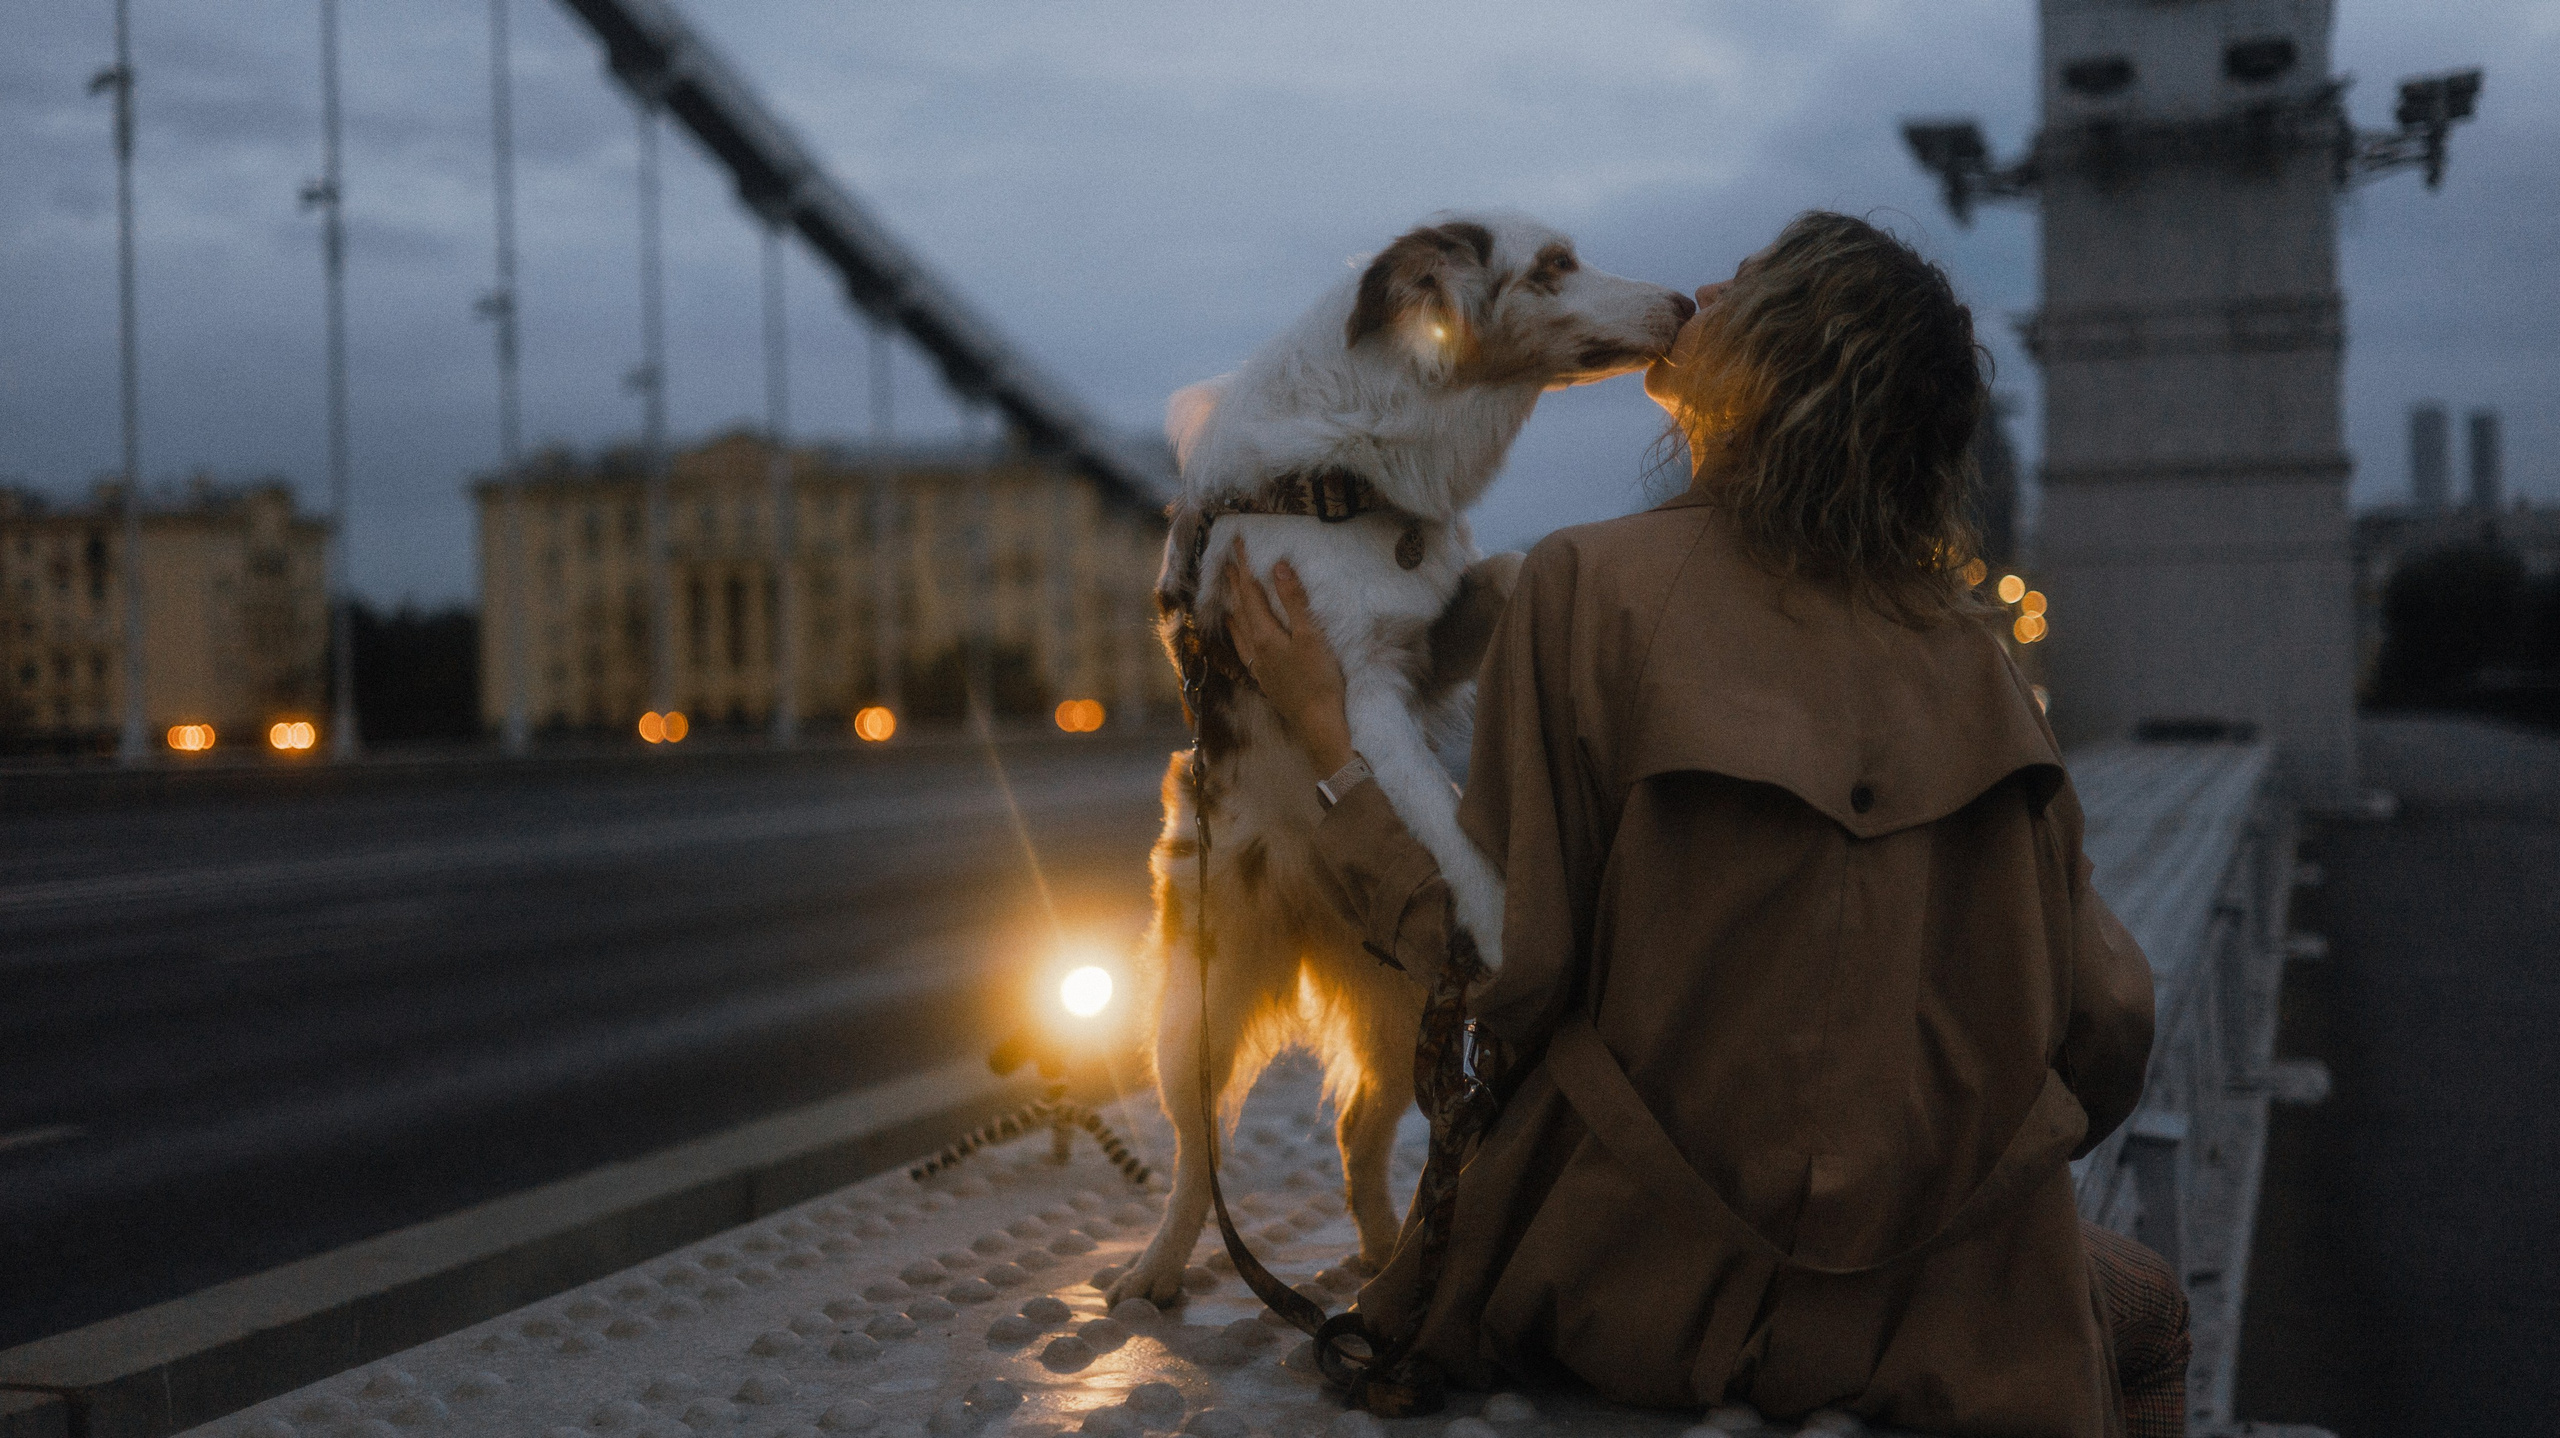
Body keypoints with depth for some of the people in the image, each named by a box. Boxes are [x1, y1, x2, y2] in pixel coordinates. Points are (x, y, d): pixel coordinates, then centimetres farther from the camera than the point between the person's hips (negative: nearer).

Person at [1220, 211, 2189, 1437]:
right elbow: (2102, 1023, -1)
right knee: (2143, 1315, 34)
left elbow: (1503, 967, -12)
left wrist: (1330, 741, -2)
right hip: (1955, 1318, 1)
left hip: (1657, 1280, -1)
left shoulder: (1596, 587, -12)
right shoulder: (1961, 644, -3)